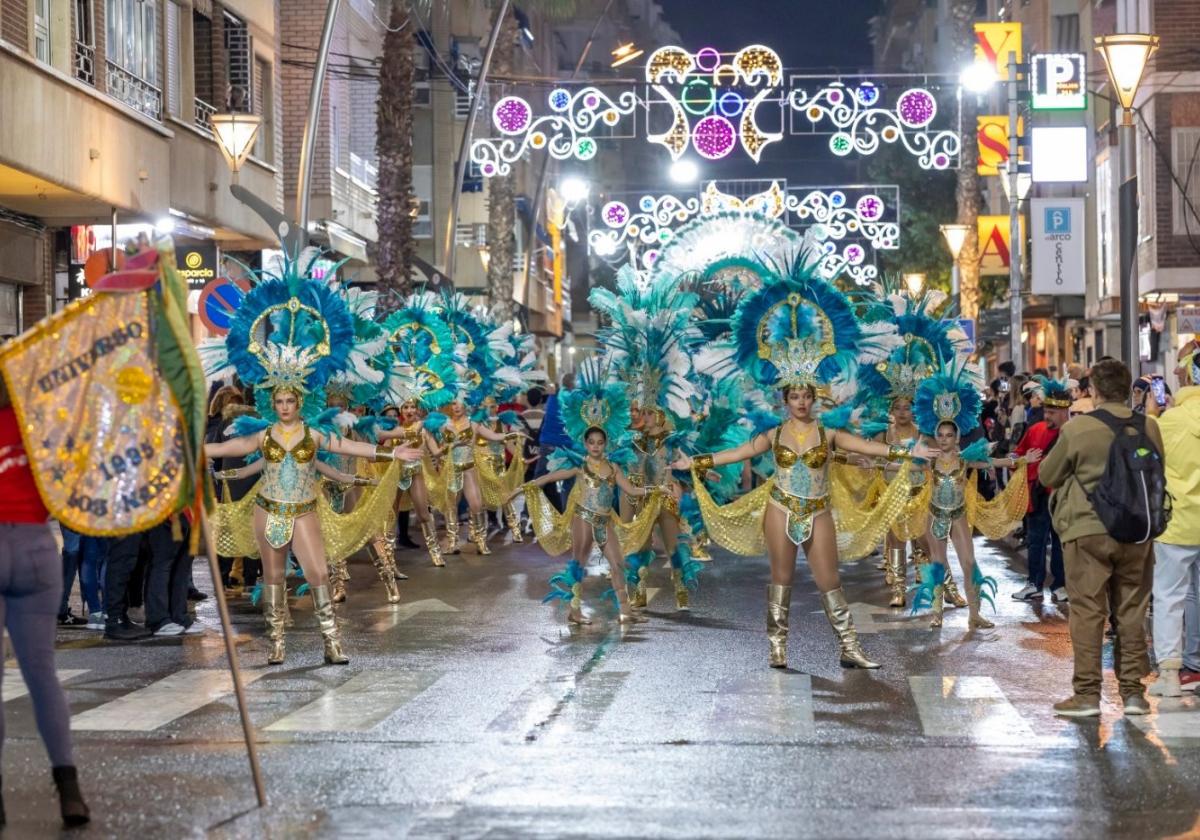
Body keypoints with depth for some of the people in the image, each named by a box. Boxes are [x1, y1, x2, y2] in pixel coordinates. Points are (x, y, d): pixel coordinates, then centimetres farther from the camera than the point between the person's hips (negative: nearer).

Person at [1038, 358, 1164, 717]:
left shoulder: (1076, 429, -11)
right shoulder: (1148, 427, -1)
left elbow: (1046, 475, 0)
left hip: (1087, 530, -3)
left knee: (1087, 611, 2)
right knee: (1132, 611, 11)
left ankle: (1087, 694, 2)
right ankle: (1133, 691, 14)